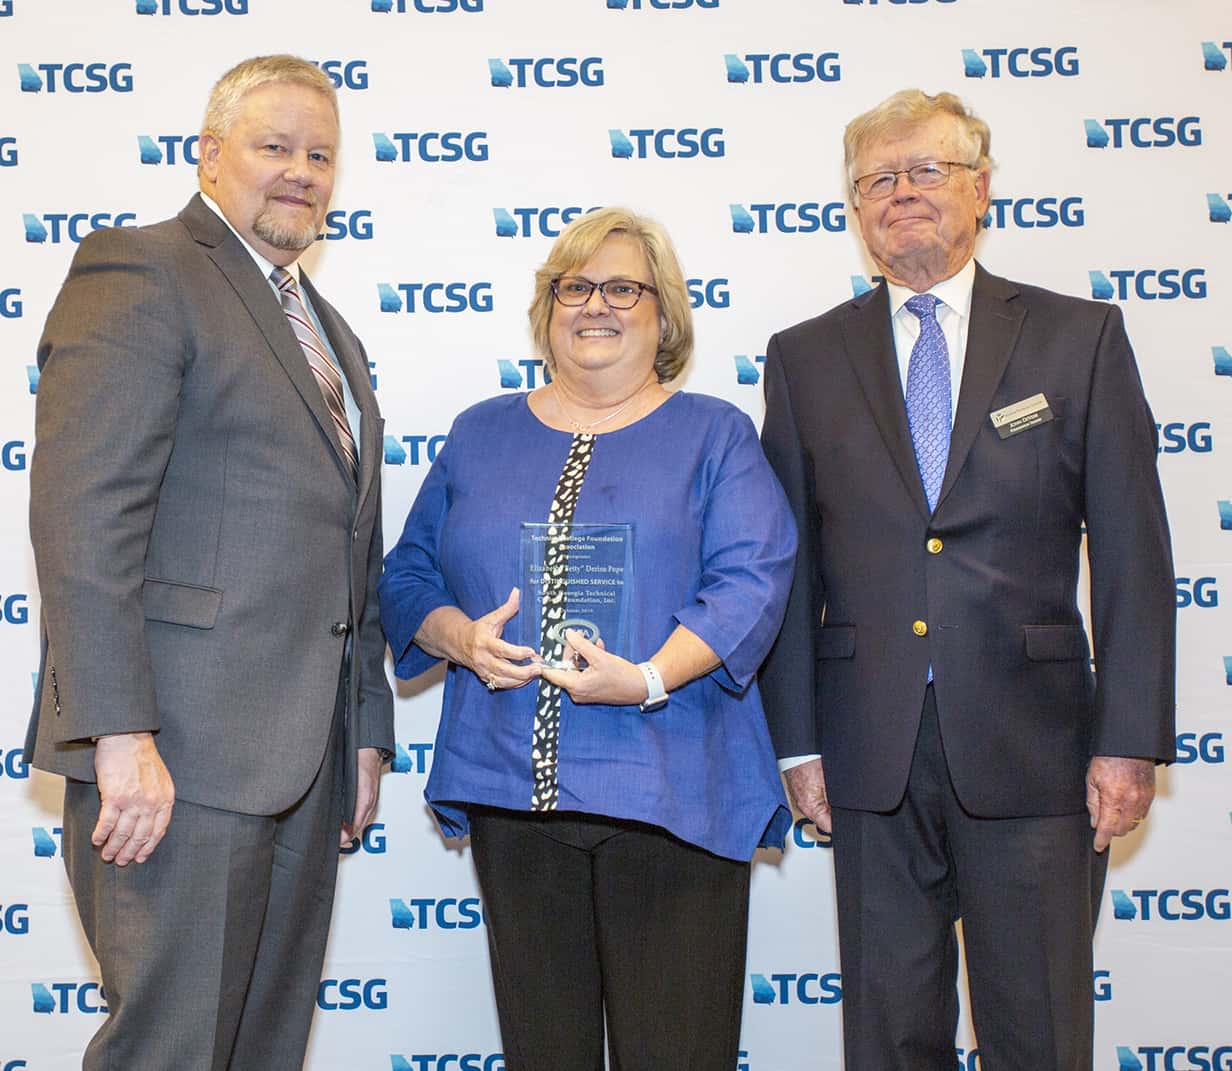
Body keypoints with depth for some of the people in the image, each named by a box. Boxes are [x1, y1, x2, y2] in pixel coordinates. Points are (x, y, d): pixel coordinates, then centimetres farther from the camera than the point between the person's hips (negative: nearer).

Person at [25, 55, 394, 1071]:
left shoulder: (328, 331, 22)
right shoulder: (140, 273, -5)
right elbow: (82, 516, -16)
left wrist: (365, 729, 19)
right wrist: (121, 735, -22)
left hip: (305, 758, 8)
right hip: (180, 757, -8)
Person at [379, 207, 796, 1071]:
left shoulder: (714, 435, 7)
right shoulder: (482, 435, 15)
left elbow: (753, 579, -6)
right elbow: (410, 573, 14)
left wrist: (651, 678, -19)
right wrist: (462, 637, -7)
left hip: (668, 793, -2)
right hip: (509, 786, 3)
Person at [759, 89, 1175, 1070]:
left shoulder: (1080, 337, 4)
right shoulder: (806, 358, 8)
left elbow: (1132, 550, 1)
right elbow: (788, 564, 6)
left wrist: (1131, 739, -5)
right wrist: (796, 739, 2)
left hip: (1029, 744, -1)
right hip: (873, 751, 2)